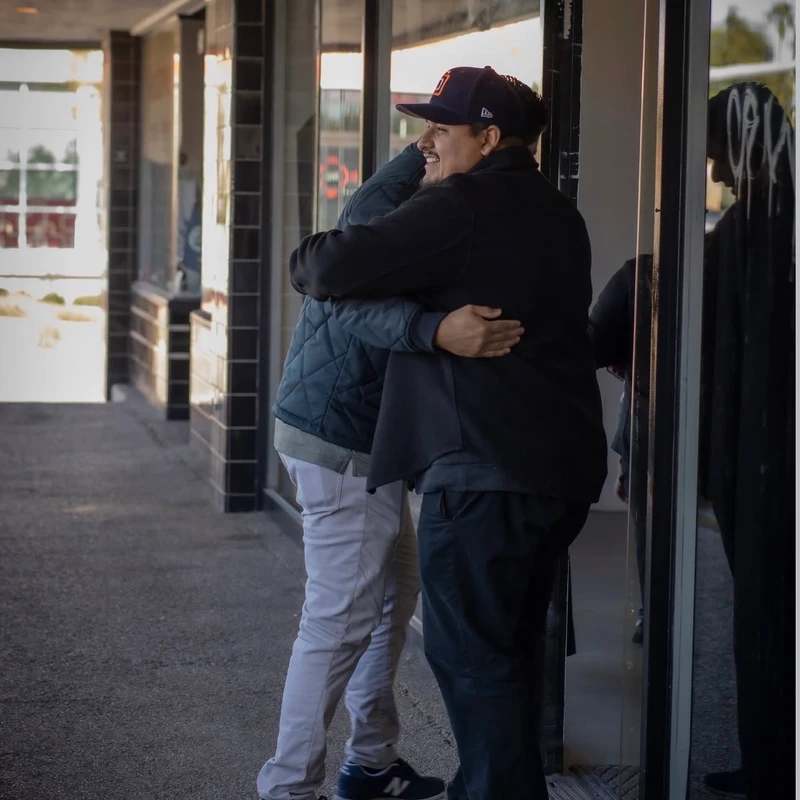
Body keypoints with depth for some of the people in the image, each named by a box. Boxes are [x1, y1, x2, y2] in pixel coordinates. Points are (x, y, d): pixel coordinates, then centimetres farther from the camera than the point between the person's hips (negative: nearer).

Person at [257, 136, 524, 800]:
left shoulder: (413, 192, 12)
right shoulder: (392, 199, -20)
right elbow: (351, 300, -36)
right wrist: (437, 330, -53)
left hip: (356, 432, 11)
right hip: (342, 442, -11)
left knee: (395, 591, 19)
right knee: (342, 617, -7)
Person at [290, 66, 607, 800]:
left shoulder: (459, 208, -11)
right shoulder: (556, 216, 16)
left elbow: (339, 267, -15)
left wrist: (305, 263, 5)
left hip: (486, 469, -9)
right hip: (564, 465, 9)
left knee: (472, 651, -2)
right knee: (512, 644, 17)